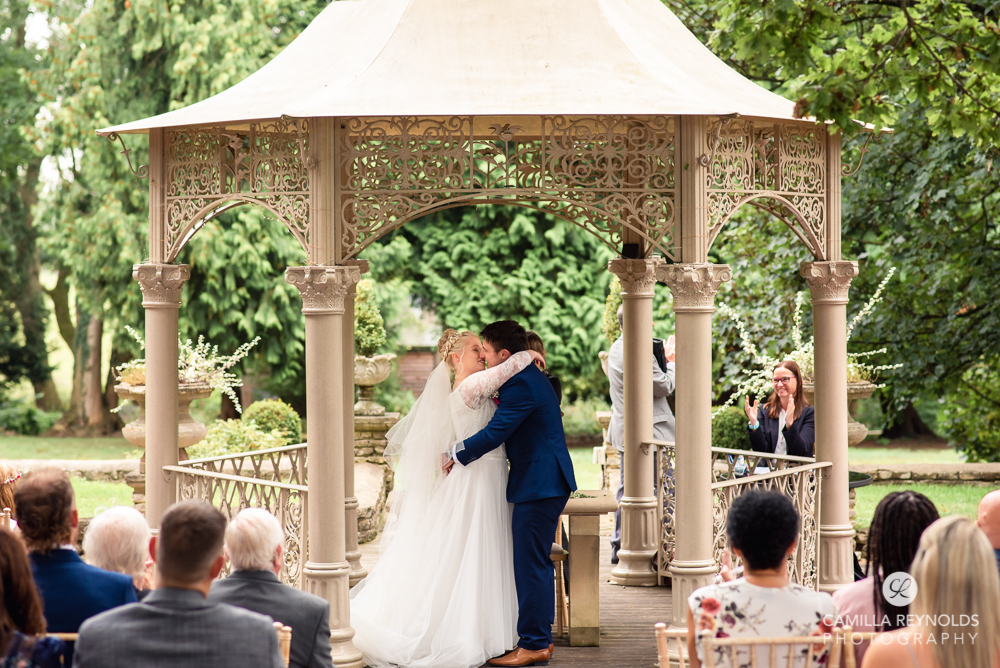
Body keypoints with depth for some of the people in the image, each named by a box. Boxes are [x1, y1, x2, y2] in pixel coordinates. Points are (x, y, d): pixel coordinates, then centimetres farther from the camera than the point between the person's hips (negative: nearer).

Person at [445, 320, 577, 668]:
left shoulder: (521, 386, -19)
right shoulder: (532, 378, 15)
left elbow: (494, 433, -20)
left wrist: (458, 457, -7)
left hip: (538, 485, -11)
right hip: (548, 482, 11)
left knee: (531, 565, -6)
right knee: (538, 564, 16)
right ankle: (541, 639, 23)